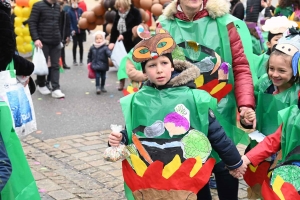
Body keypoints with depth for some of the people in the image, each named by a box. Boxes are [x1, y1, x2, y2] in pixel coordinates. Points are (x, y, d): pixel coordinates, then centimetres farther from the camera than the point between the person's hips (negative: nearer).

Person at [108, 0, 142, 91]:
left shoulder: (135, 12, -11)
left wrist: (124, 35, -22)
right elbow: (114, 28, 2)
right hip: (121, 42, 5)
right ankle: (121, 83, 17)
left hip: (132, 42, -5)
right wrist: (112, 41, -9)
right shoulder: (118, 14, 6)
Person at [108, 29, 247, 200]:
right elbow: (131, 133, 10)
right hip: (151, 179, 1)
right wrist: (120, 138, -12)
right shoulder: (137, 101, -3)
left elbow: (216, 134, -1)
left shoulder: (194, 98, -8)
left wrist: (235, 162, 6)